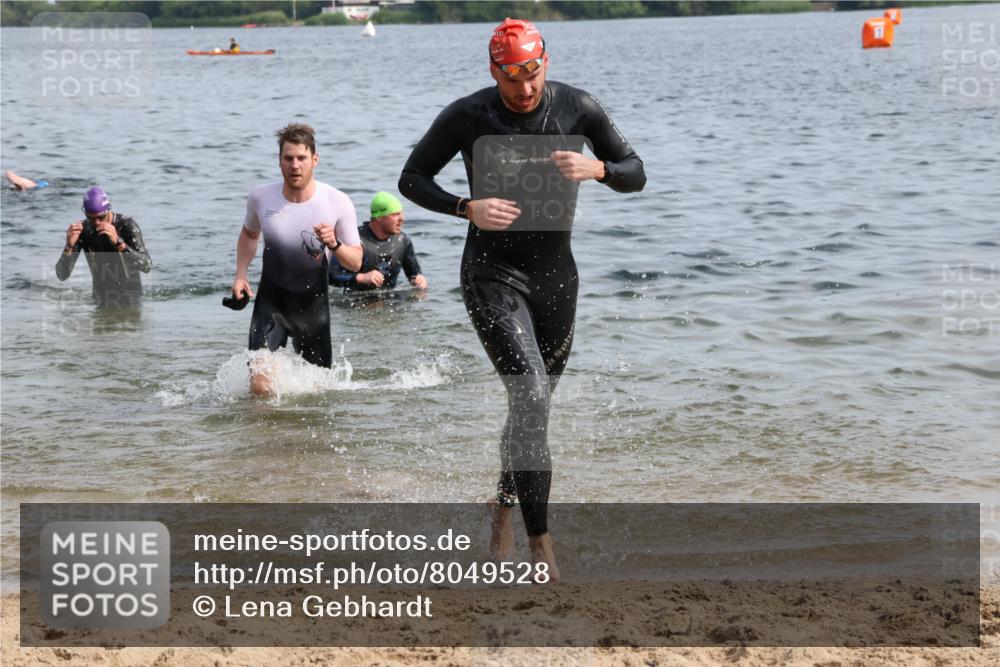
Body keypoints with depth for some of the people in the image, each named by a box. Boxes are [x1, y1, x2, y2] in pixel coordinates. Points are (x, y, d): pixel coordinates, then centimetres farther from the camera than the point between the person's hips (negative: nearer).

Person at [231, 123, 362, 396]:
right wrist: (240, 274, 0)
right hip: (271, 301, 0)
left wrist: (334, 245, -28)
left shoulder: (338, 203, -15)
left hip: (313, 304, 1)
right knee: (261, 387, -17)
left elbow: (356, 263, -8)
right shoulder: (260, 197, -9)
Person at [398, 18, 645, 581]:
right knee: (530, 395, -20)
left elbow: (636, 175, 1)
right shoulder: (467, 116, -12)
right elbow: (412, 179, -4)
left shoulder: (578, 108, -5)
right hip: (493, 271, -4)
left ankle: (504, 510, 39)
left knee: (535, 403, 15)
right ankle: (540, 540, -15)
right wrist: (467, 209, -22)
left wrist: (598, 169, -22)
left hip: (555, 271, 4)